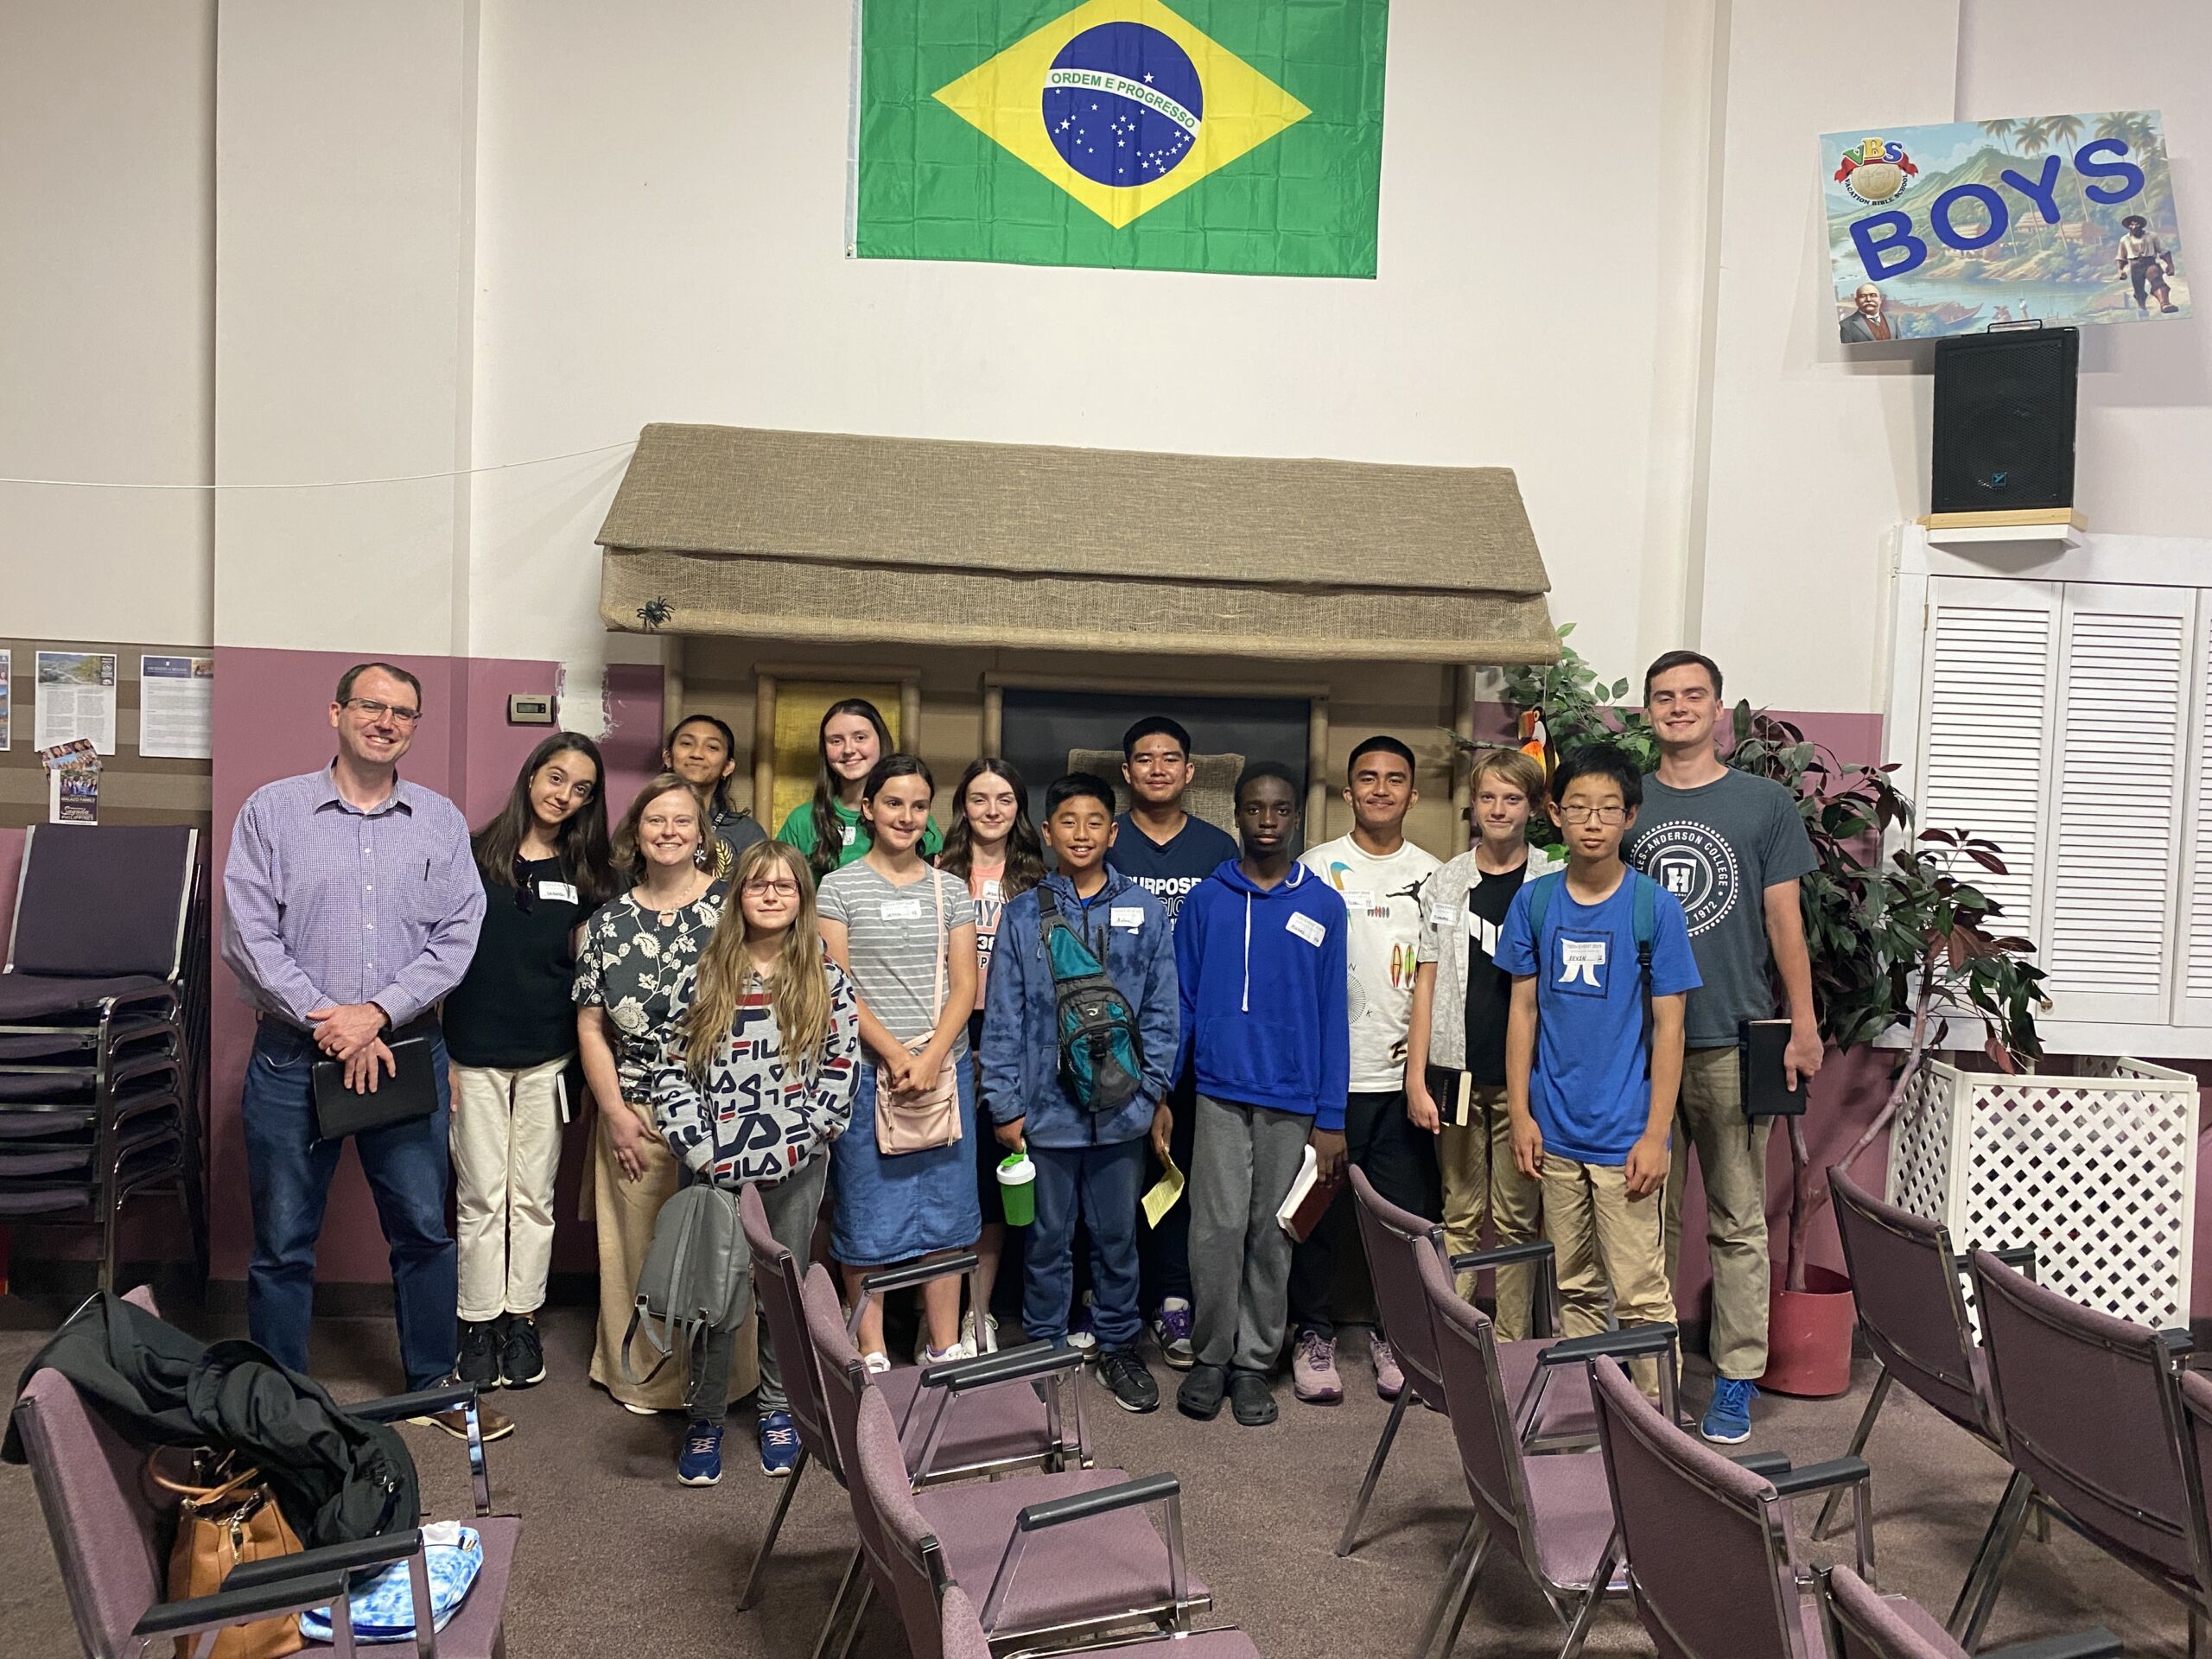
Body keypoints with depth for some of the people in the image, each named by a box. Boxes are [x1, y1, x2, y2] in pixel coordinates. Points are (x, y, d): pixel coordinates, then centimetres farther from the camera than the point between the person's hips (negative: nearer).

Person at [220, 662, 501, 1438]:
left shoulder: (441, 821, 5)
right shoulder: (272, 810, 1)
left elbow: (458, 935, -2)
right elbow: (248, 935, -6)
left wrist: (377, 1012, -14)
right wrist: (327, 1024, -13)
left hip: (408, 1052, 2)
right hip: (292, 1058, -1)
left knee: (424, 1229, 10)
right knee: (283, 1243, 8)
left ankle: (435, 1381, 27)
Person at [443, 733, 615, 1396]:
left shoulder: (586, 874, 5)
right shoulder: (476, 856, 0)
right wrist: (437, 1052, -1)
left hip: (548, 1059, 1)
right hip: (475, 1054, -1)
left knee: (533, 1195, 9)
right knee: (481, 1196, 5)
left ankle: (523, 1319, 21)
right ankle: (480, 1322, 17)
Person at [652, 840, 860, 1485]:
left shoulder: (826, 980, 2)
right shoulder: (705, 974, -1)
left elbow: (842, 1066, 1)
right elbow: (672, 1067, -1)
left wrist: (803, 1136, -9)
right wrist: (697, 1147, -9)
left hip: (796, 1170, 1)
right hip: (717, 1168, -1)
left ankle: (779, 1409, 31)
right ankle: (705, 1418, 20)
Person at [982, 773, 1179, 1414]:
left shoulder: (1144, 911, 0)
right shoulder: (1023, 915, 0)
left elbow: (1161, 1011, 2)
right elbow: (1004, 1017, -1)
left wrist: (1155, 1094, -2)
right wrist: (1005, 1104, -4)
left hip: (1120, 1109, 1)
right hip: (1045, 1109, 0)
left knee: (1117, 1236, 14)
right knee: (1047, 1239, 12)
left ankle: (1119, 1346, 31)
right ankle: (1043, 1349, 28)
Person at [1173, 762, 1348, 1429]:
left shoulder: (1323, 906, 3)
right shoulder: (1205, 900, 3)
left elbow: (1332, 1016, 3)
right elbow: (1182, 1003, 6)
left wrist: (1331, 1118, 0)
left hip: (1292, 1098, 0)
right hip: (1219, 1091, 0)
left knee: (1272, 1235, 7)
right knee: (1218, 1228, -3)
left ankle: (1254, 1362, 21)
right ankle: (1211, 1357, 15)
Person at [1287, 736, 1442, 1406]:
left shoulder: (1432, 874, 10)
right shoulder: (1317, 867, 2)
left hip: (1404, 1073, 2)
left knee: (1407, 1212, 7)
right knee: (1317, 1209, 5)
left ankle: (1396, 1336, 23)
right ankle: (1312, 1333, 20)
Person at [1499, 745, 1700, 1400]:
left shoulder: (1655, 907, -7)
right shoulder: (1535, 900, 2)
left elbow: (1668, 1027, -5)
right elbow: (1524, 1010, 7)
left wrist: (1656, 1134, -9)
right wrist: (1521, 1113, 3)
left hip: (1625, 1135, -3)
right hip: (1556, 1131, 3)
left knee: (1640, 1293, 0)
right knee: (1575, 1288, 15)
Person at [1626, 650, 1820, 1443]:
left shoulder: (1765, 803, 4)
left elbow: (1784, 919, 4)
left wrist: (1804, 1024, -2)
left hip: (1731, 1040, -2)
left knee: (1737, 1222, 4)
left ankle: (1736, 1379, 14)